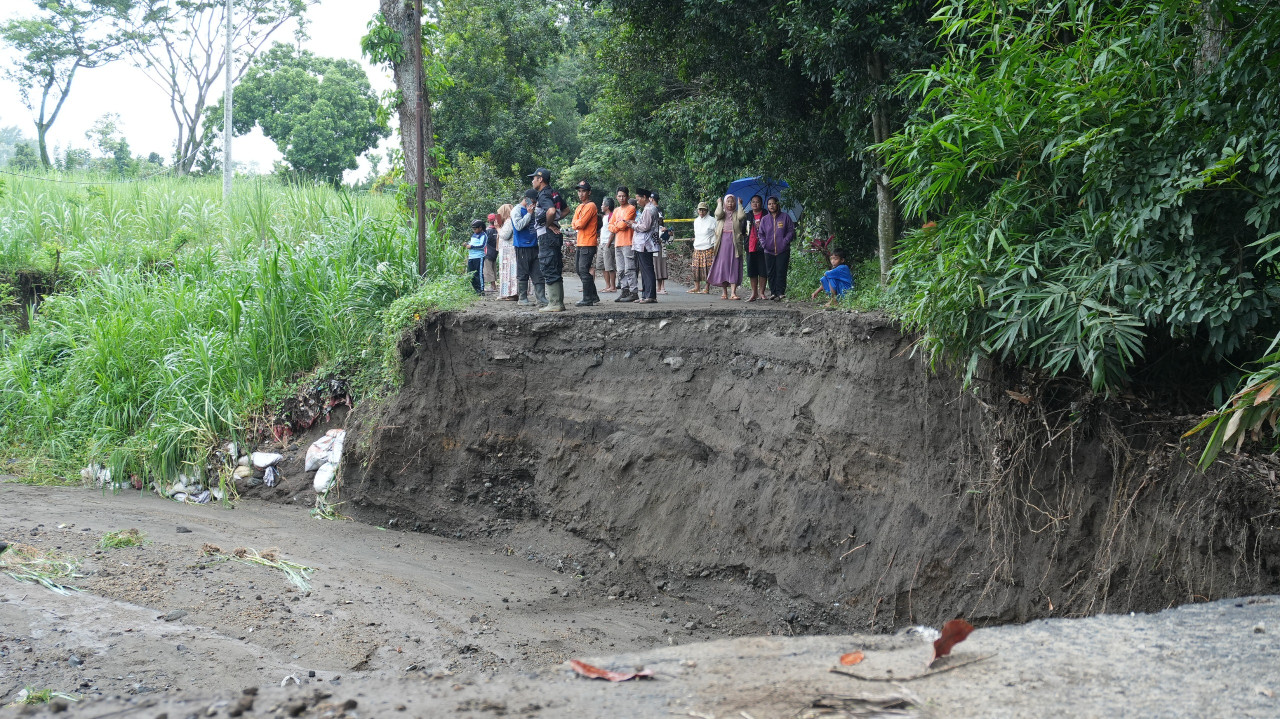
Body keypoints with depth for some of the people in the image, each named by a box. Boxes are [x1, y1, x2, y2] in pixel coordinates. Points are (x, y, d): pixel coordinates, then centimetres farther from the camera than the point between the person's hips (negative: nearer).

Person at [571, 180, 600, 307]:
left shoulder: (591, 206, -11)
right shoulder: (579, 207, 18)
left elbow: (581, 224, -18)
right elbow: (574, 224, 9)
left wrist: (578, 222, 2)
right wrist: (579, 223, -9)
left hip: (588, 244, -10)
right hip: (580, 243, 10)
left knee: (584, 271, -12)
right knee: (580, 271, 12)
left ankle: (588, 299, -9)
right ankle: (594, 297, 20)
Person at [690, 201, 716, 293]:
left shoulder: (712, 220, -2)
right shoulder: (696, 221, 16)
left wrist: (715, 247, -5)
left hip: (708, 248, -5)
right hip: (697, 248, 5)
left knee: (708, 267, -7)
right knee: (696, 267, 0)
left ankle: (707, 288, -4)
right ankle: (697, 287, 5)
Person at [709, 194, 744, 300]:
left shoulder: (737, 214, 12)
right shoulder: (722, 213, 13)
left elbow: (742, 216, -11)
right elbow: (718, 214, -10)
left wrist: (740, 204, 1)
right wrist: (719, 203, 4)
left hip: (734, 242, -1)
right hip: (722, 241, 1)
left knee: (734, 267, -6)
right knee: (722, 266, 1)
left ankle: (733, 293, -9)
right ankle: (724, 292, 10)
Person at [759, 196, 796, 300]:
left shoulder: (785, 217, 4)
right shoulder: (765, 219, 12)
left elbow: (791, 231, 3)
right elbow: (761, 234, 15)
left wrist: (785, 242, -9)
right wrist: (764, 244, -1)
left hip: (783, 250, -3)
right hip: (769, 251, 3)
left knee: (781, 272, -8)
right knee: (770, 272, 3)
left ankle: (780, 292, -8)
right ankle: (773, 292, 8)